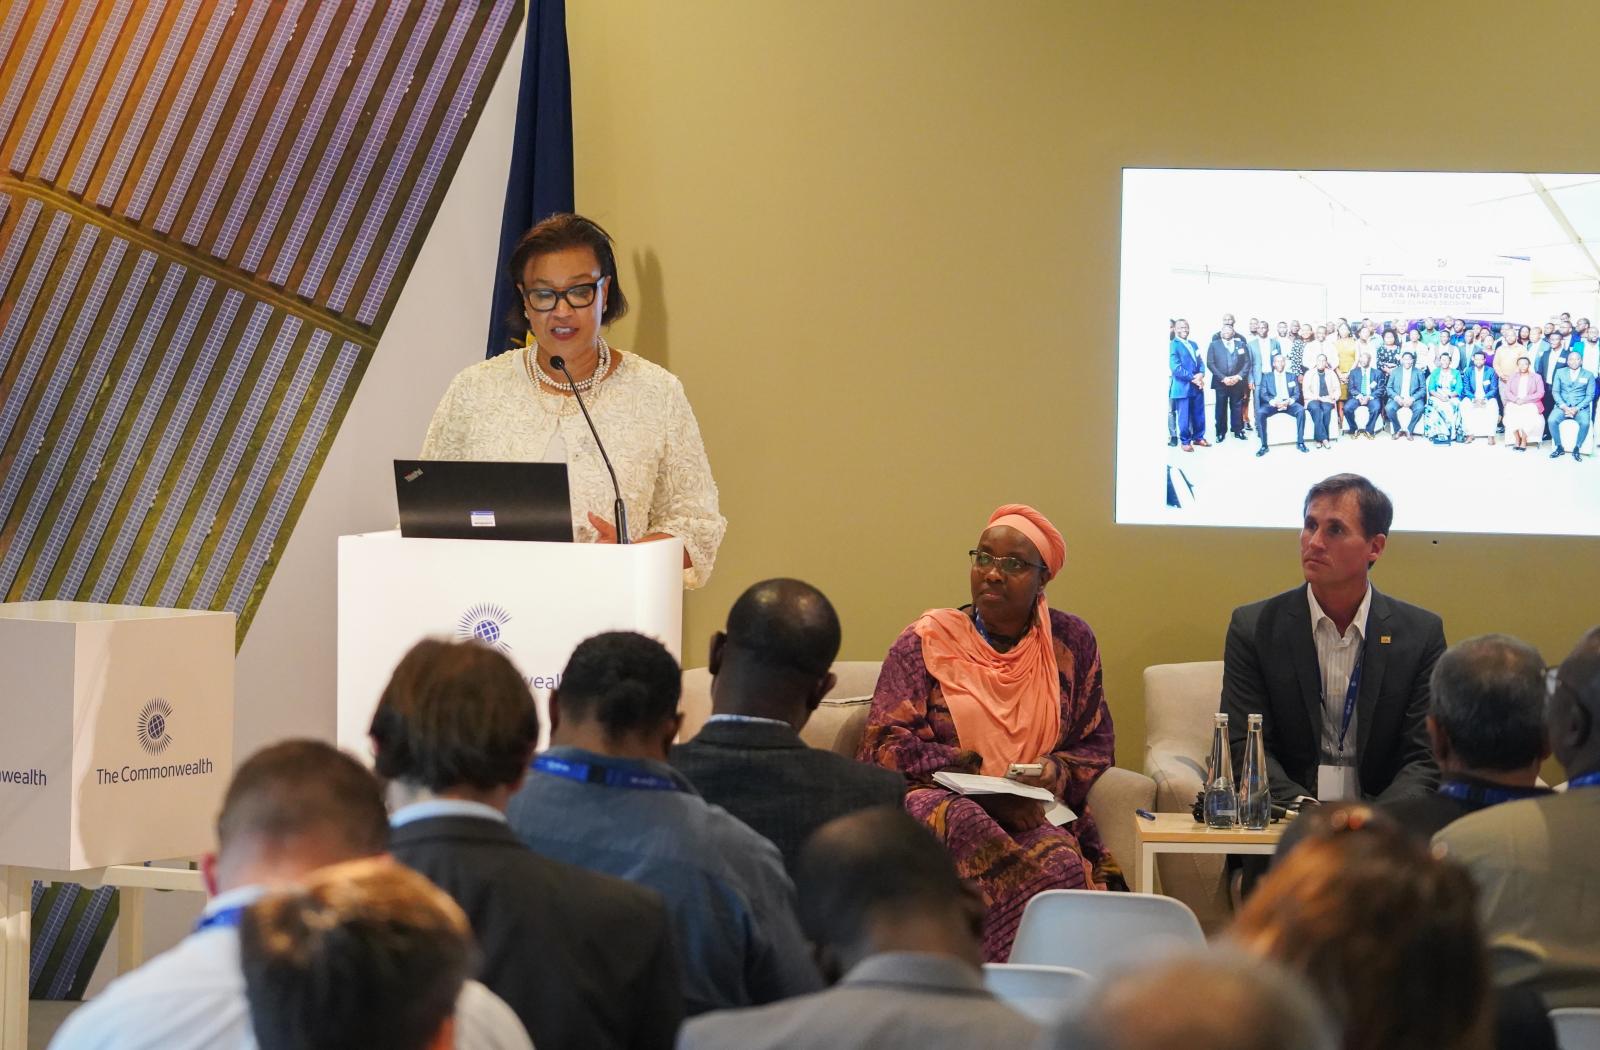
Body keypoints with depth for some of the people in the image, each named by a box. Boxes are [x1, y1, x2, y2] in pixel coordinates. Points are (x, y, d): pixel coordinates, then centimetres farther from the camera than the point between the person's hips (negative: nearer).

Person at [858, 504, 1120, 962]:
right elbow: (885, 746, -2)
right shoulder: (925, 642, 5)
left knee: (1061, 863, -36)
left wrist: (1055, 773, -8)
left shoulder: (1071, 642, 13)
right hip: (937, 801, -1)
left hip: (1038, 815, 1)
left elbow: (1096, 746, 16)